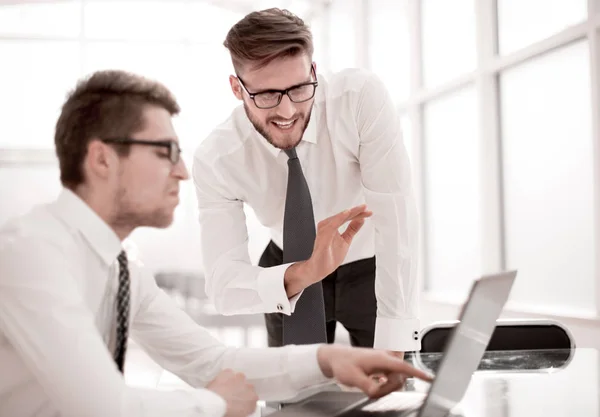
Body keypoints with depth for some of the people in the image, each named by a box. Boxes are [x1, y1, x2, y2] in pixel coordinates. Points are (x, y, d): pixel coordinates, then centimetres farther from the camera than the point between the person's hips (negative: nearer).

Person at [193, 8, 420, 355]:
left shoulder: (363, 97, -30)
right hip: (290, 274, 1)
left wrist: (393, 347, -35)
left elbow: (395, 218, -32)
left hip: (371, 268, -1)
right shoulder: (216, 160, -24)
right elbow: (223, 284, -29)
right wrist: (302, 275, -49)